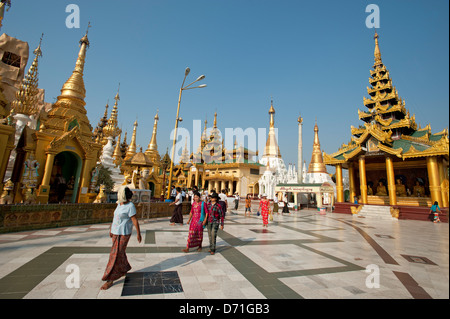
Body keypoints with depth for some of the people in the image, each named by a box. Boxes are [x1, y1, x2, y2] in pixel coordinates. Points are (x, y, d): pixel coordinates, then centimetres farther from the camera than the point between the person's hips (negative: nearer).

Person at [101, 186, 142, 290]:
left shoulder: (130, 206, -20)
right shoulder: (120, 204, 7)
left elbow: (135, 221, -18)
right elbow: (115, 217, 17)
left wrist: (138, 234, -14)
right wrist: (111, 229, 21)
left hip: (123, 233, -9)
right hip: (116, 232, 9)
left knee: (115, 255, -4)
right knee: (120, 252, 19)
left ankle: (110, 280, 8)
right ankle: (124, 270, 39)